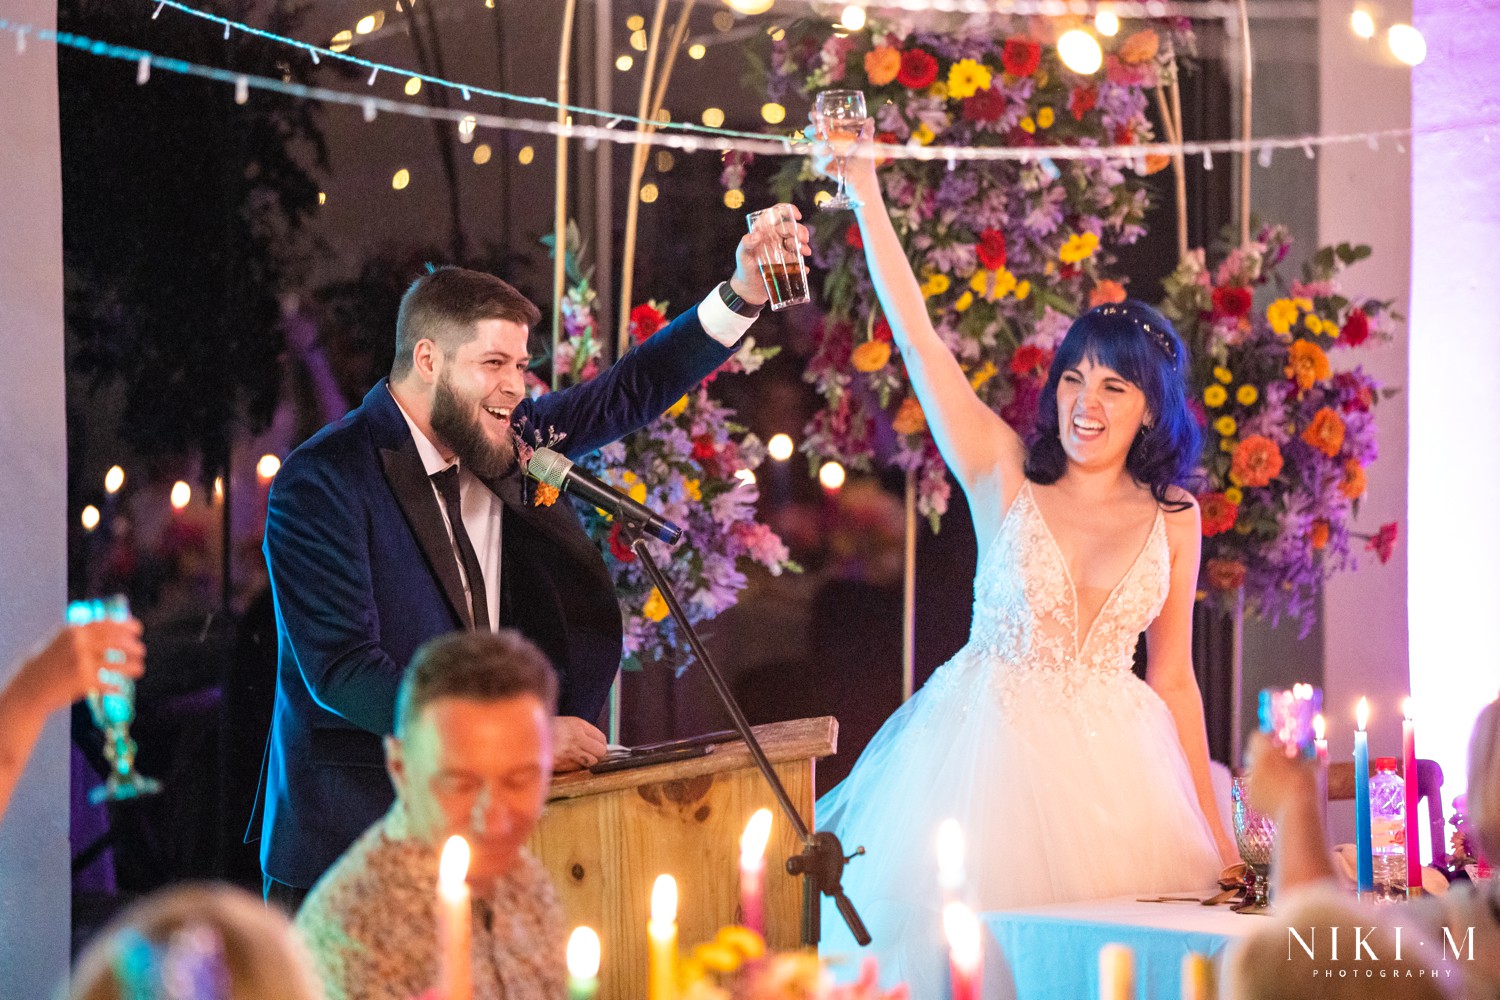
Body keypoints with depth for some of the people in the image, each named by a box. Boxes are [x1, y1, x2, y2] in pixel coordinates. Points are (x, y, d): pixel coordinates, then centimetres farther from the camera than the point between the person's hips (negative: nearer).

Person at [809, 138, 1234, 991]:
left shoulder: (1172, 518, 3)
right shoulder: (1006, 478, -2)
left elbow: (1172, 676, 8)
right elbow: (918, 340, -9)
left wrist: (1211, 825, 7)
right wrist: (867, 197, -15)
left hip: (1112, 761, 2)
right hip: (989, 749, -1)